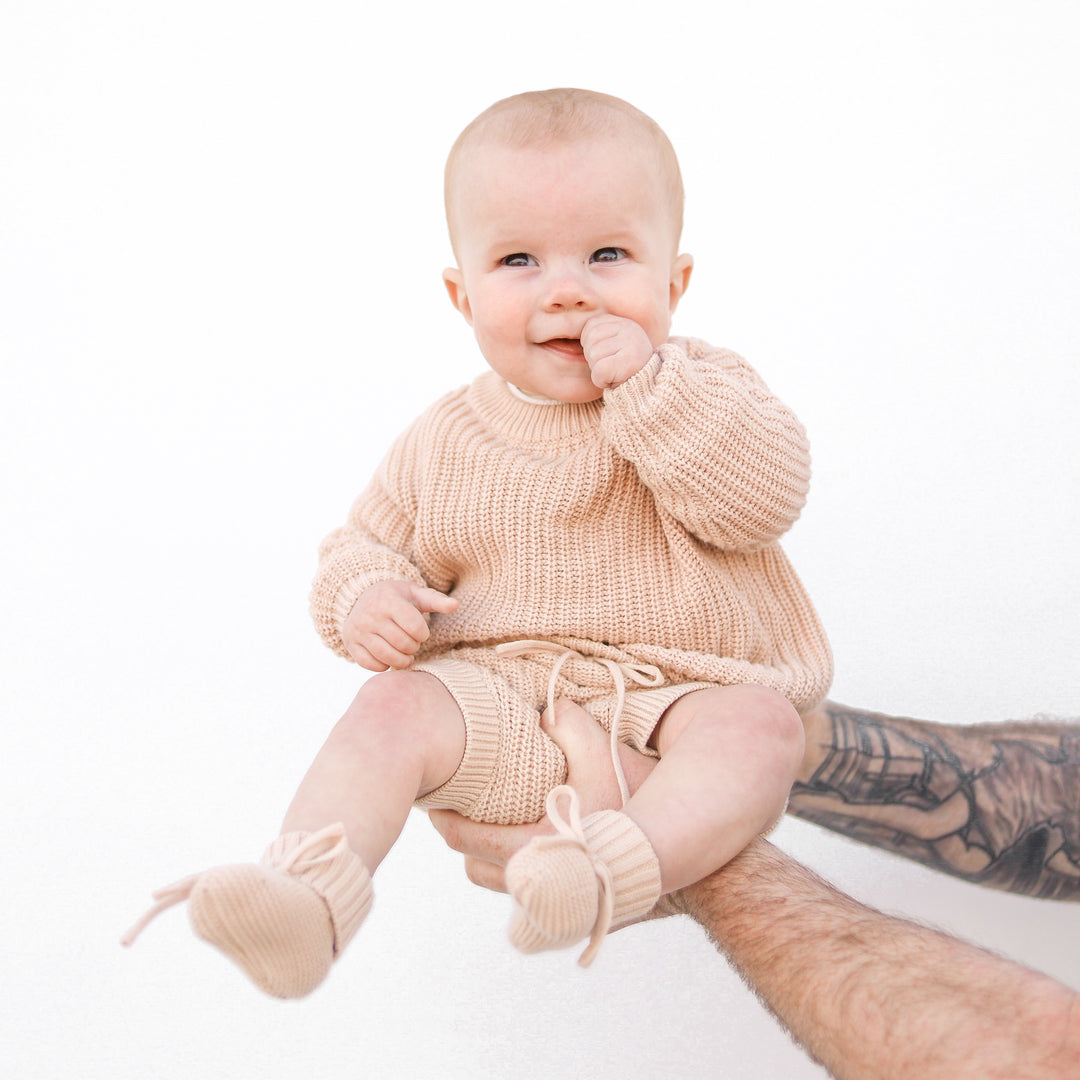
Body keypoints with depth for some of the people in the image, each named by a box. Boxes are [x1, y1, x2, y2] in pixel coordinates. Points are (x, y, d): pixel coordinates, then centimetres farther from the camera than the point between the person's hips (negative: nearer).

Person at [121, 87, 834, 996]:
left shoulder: (705, 390, 1)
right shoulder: (446, 443, 6)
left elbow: (764, 496, -16)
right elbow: (370, 540, 16)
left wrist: (648, 386, -22)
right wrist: (363, 595, -9)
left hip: (674, 695, -1)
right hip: (506, 700, 2)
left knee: (761, 724, -31)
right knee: (397, 705, -22)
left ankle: (617, 869, -52)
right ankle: (314, 893, -36)